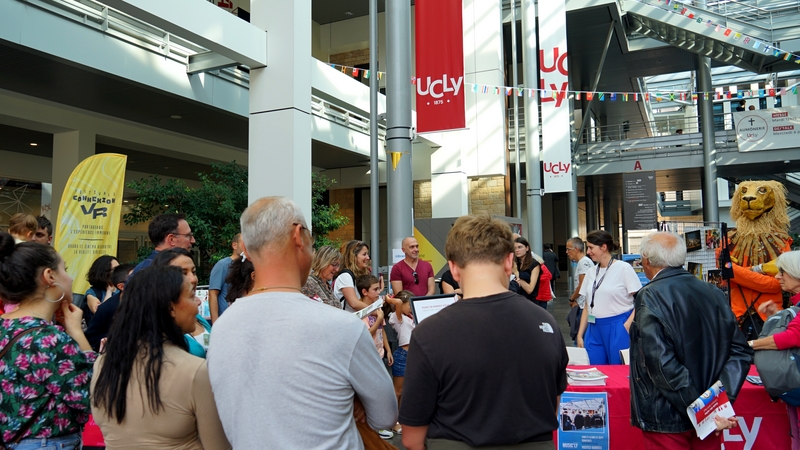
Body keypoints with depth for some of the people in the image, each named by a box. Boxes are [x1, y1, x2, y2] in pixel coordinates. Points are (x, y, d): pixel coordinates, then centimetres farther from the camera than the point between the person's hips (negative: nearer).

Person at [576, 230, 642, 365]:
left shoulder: (624, 269, -6)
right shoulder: (591, 273, 12)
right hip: (594, 330, 6)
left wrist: (626, 327, -18)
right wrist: (580, 335, 10)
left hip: (618, 329, -6)